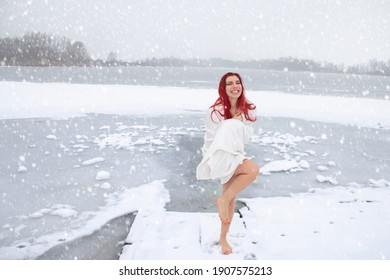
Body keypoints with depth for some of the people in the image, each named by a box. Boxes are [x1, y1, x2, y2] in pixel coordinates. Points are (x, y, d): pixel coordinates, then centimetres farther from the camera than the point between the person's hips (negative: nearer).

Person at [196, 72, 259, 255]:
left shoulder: (248, 110, -1)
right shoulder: (215, 111, -17)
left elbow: (247, 135, 0)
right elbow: (210, 139, -10)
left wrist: (238, 124, -16)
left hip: (235, 156, 6)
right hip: (219, 157, -6)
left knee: (231, 200, 12)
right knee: (253, 169, -31)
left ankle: (223, 238, 33)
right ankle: (222, 199, -11)